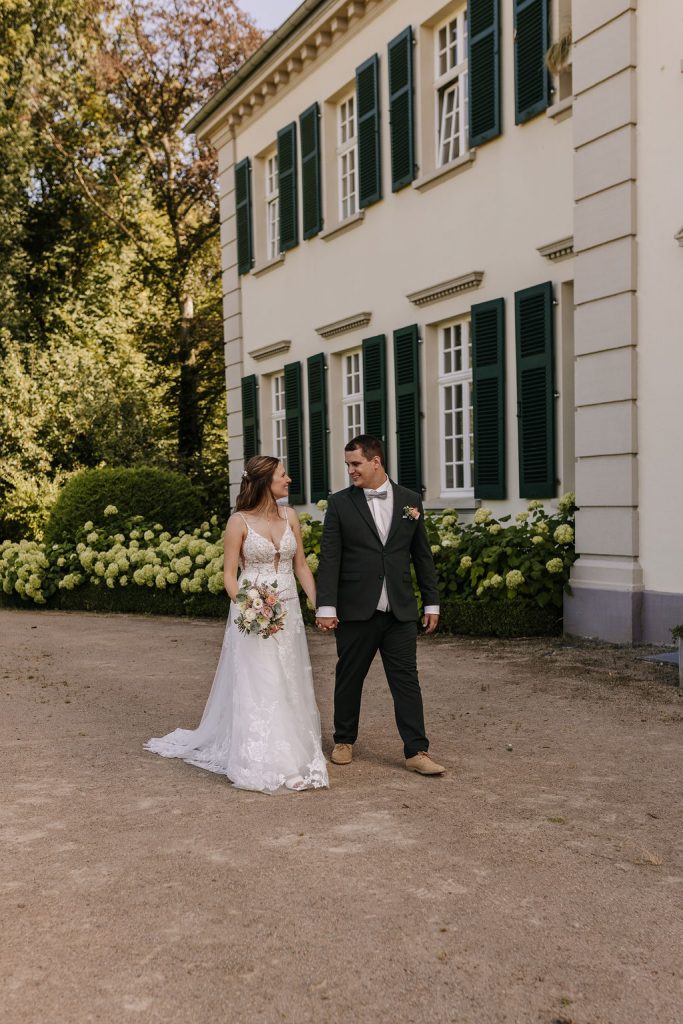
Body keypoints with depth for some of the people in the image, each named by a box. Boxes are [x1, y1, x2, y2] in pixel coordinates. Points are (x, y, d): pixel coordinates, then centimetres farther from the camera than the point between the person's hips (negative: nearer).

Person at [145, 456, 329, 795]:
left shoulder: (289, 516, 6)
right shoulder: (239, 521, -7)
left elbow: (301, 566, 10)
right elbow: (229, 574, -6)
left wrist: (318, 604, 1)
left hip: (288, 613, 5)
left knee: (289, 686, 11)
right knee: (255, 687, -2)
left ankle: (290, 753, 24)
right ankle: (260, 764, 7)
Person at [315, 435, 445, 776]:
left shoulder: (410, 501, 6)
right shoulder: (340, 503, 0)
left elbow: (422, 556, 10)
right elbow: (329, 558, -5)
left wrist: (431, 603, 8)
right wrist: (326, 607, -12)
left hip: (400, 610, 1)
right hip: (356, 610, -1)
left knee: (406, 680, 1)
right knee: (349, 678, 11)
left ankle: (417, 752, 5)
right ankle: (344, 741, 27)